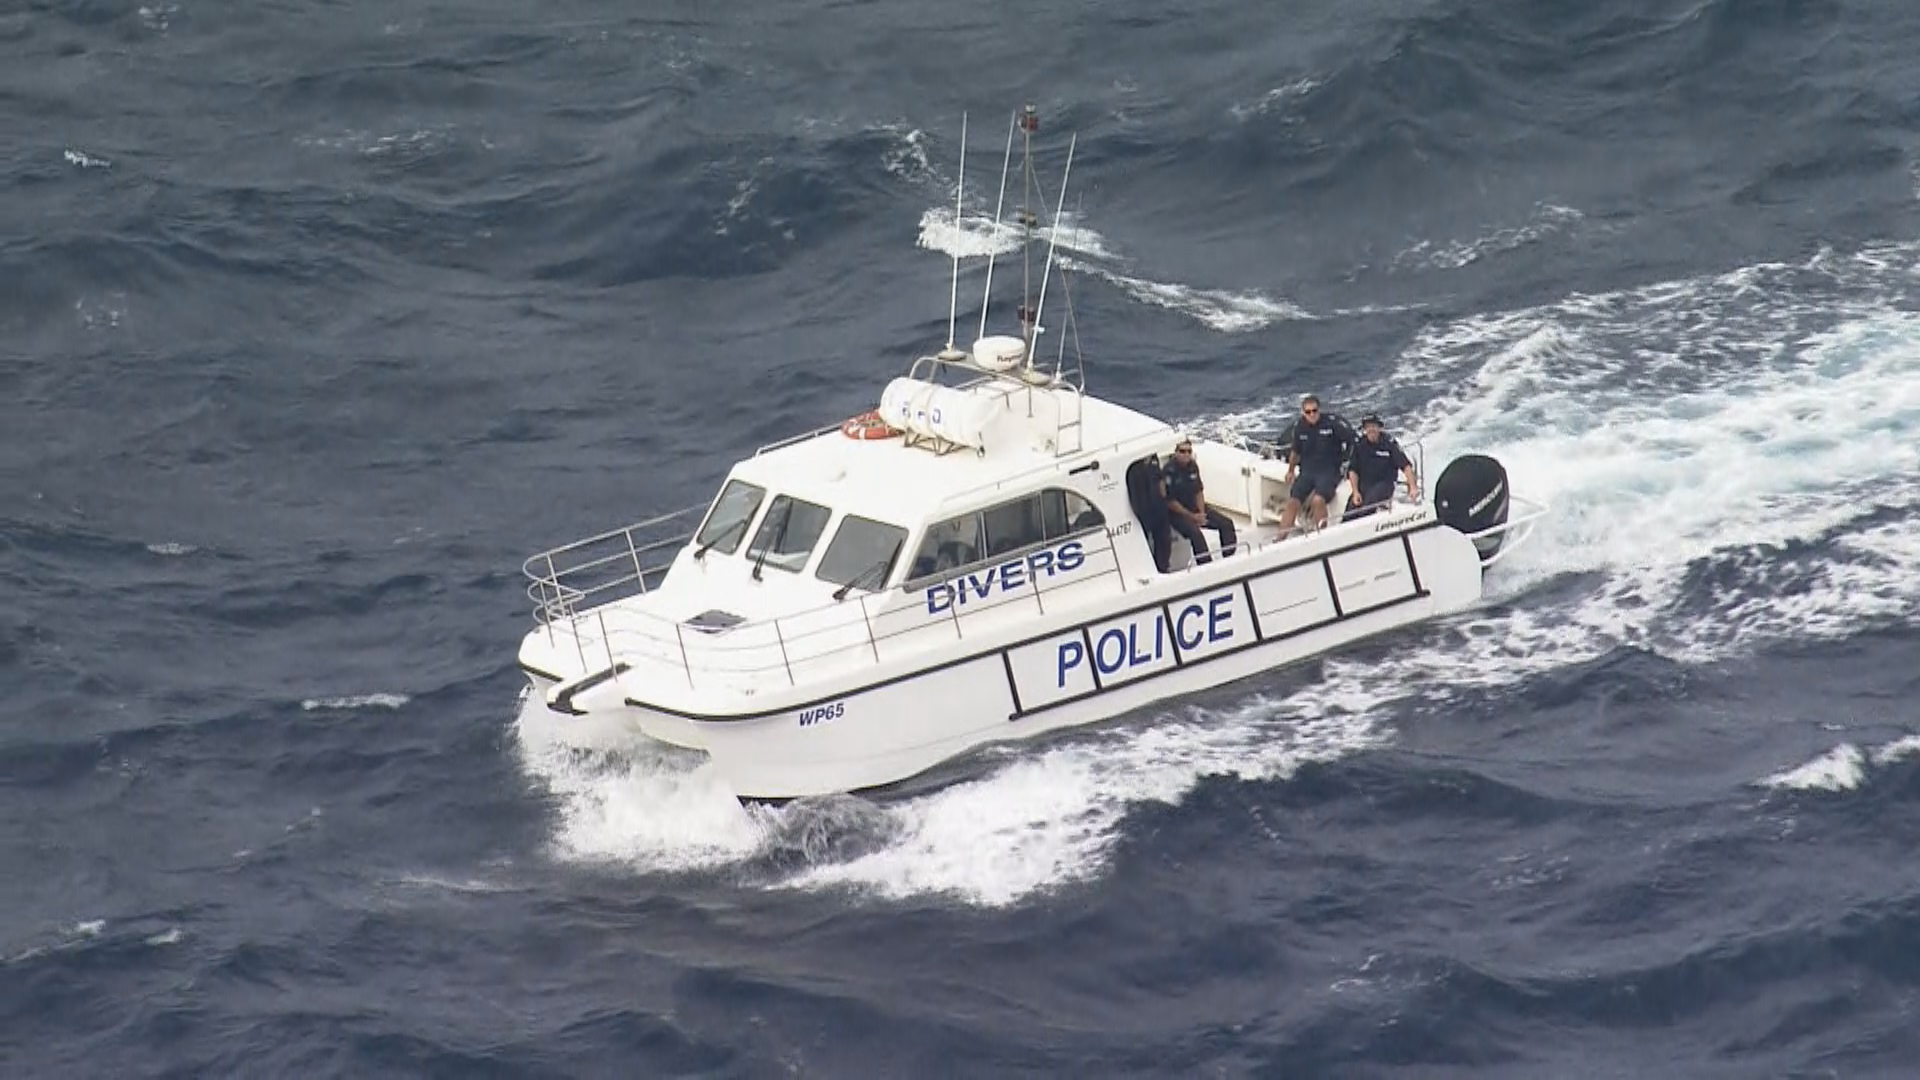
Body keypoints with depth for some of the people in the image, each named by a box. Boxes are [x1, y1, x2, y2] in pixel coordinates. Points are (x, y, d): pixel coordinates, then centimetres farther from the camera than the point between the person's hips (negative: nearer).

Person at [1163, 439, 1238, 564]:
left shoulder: (1193, 466, 2)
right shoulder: (1170, 470, -19)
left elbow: (1199, 492, 10)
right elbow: (1170, 502, -18)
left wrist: (1202, 513, -6)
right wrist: (1192, 517, -17)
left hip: (1194, 507, 8)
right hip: (1177, 512, -8)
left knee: (1227, 524, -3)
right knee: (1195, 533, -33)